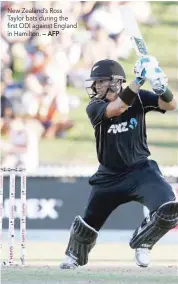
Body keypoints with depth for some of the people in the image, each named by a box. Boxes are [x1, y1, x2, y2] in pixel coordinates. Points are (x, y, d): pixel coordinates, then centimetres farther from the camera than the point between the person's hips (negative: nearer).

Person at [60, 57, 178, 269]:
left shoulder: (138, 99, -7)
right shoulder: (94, 107, -11)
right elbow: (116, 108, -32)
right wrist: (138, 81, -43)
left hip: (140, 170, -1)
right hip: (109, 176, 1)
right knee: (90, 220, 10)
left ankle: (142, 242, 4)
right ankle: (75, 256, 43)